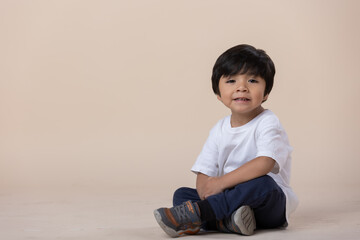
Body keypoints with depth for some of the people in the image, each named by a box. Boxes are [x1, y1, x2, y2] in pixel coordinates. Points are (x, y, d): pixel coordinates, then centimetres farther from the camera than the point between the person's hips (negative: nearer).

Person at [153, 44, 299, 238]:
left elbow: (264, 163, -26)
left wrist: (221, 182, -26)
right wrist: (208, 190, -19)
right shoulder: (219, 130, 10)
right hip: (233, 201, 6)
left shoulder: (267, 123, -9)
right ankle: (226, 221, -34)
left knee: (261, 183, -36)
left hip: (271, 205, -5)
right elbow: (203, 174, 5)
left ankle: (195, 213, -31)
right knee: (181, 194, -7)